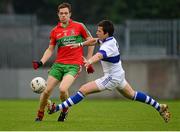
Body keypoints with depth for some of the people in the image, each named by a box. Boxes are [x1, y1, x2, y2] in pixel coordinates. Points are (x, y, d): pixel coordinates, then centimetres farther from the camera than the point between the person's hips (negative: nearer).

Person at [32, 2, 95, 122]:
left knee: (63, 89, -25)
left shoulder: (79, 26, 0)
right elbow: (50, 49, 15)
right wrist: (41, 62, -1)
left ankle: (65, 110, 5)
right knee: (47, 91, -4)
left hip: (74, 65, -4)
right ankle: (40, 115, 17)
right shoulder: (55, 31, 8)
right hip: (58, 64, 4)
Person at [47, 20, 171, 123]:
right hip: (118, 75, 10)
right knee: (132, 95, 25)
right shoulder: (109, 39, 1)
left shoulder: (108, 46, -28)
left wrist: (90, 61, -69)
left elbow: (99, 55, -51)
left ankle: (58, 108, -19)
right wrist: (80, 45, 13)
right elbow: (94, 40, 21)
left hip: (112, 78, -10)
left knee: (84, 90, -16)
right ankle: (160, 107, 32)